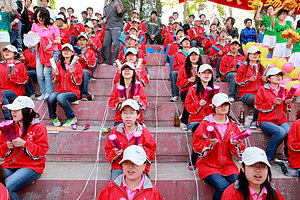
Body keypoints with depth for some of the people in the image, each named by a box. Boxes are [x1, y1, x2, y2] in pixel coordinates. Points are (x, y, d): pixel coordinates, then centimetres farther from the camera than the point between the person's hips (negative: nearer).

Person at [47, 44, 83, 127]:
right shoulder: (58, 64, 12)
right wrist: (56, 75, -8)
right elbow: (56, 82, 12)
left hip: (73, 92, -3)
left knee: (60, 97, -34)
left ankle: (71, 118, -13)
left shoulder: (77, 64, 3)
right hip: (60, 90, 3)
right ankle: (53, 117, -1)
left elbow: (78, 83, -3)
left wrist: (72, 73, -18)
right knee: (51, 98, -29)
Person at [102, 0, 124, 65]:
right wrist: (104, 19, 14)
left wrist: (117, 6, -23)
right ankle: (106, 61, 6)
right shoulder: (107, 6, 26)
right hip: (108, 28, 6)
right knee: (105, 44, 0)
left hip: (116, 27, -6)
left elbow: (121, 13, -6)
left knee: (116, 44, -13)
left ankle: (115, 61, -10)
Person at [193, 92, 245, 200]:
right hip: (208, 165, -4)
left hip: (228, 165, 4)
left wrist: (235, 144, -10)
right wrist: (210, 143, -20)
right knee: (223, 186, -27)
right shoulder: (205, 124, -1)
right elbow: (197, 147, -3)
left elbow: (240, 152, 12)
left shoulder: (233, 125, 12)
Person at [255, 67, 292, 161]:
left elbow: (285, 110, 23)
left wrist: (287, 103, 0)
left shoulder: (284, 90, 18)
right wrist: (273, 103, -14)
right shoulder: (262, 90, 3)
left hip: (282, 121, 4)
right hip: (266, 121, -4)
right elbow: (258, 106, -4)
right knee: (281, 132, -33)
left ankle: (290, 156, -1)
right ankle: (267, 156, -15)